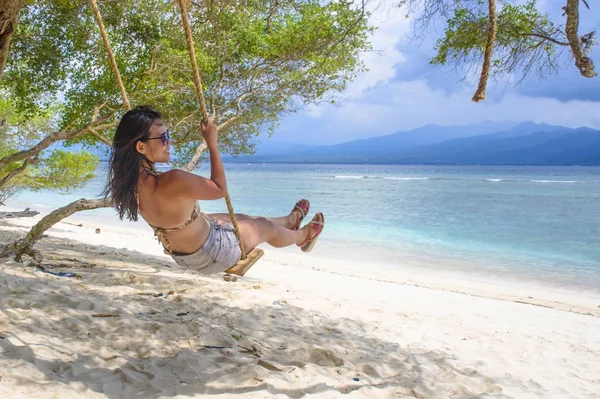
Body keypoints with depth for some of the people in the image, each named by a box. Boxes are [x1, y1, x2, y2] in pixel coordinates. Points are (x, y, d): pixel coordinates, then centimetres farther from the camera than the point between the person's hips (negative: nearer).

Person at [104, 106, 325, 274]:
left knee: (243, 218, 30)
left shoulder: (132, 181, -16)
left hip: (181, 253, 8)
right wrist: (212, 142, -20)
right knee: (264, 225, 19)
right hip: (211, 254, -8)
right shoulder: (173, 181, -41)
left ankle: (291, 220, 60)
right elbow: (220, 189, -25)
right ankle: (303, 236, 53)